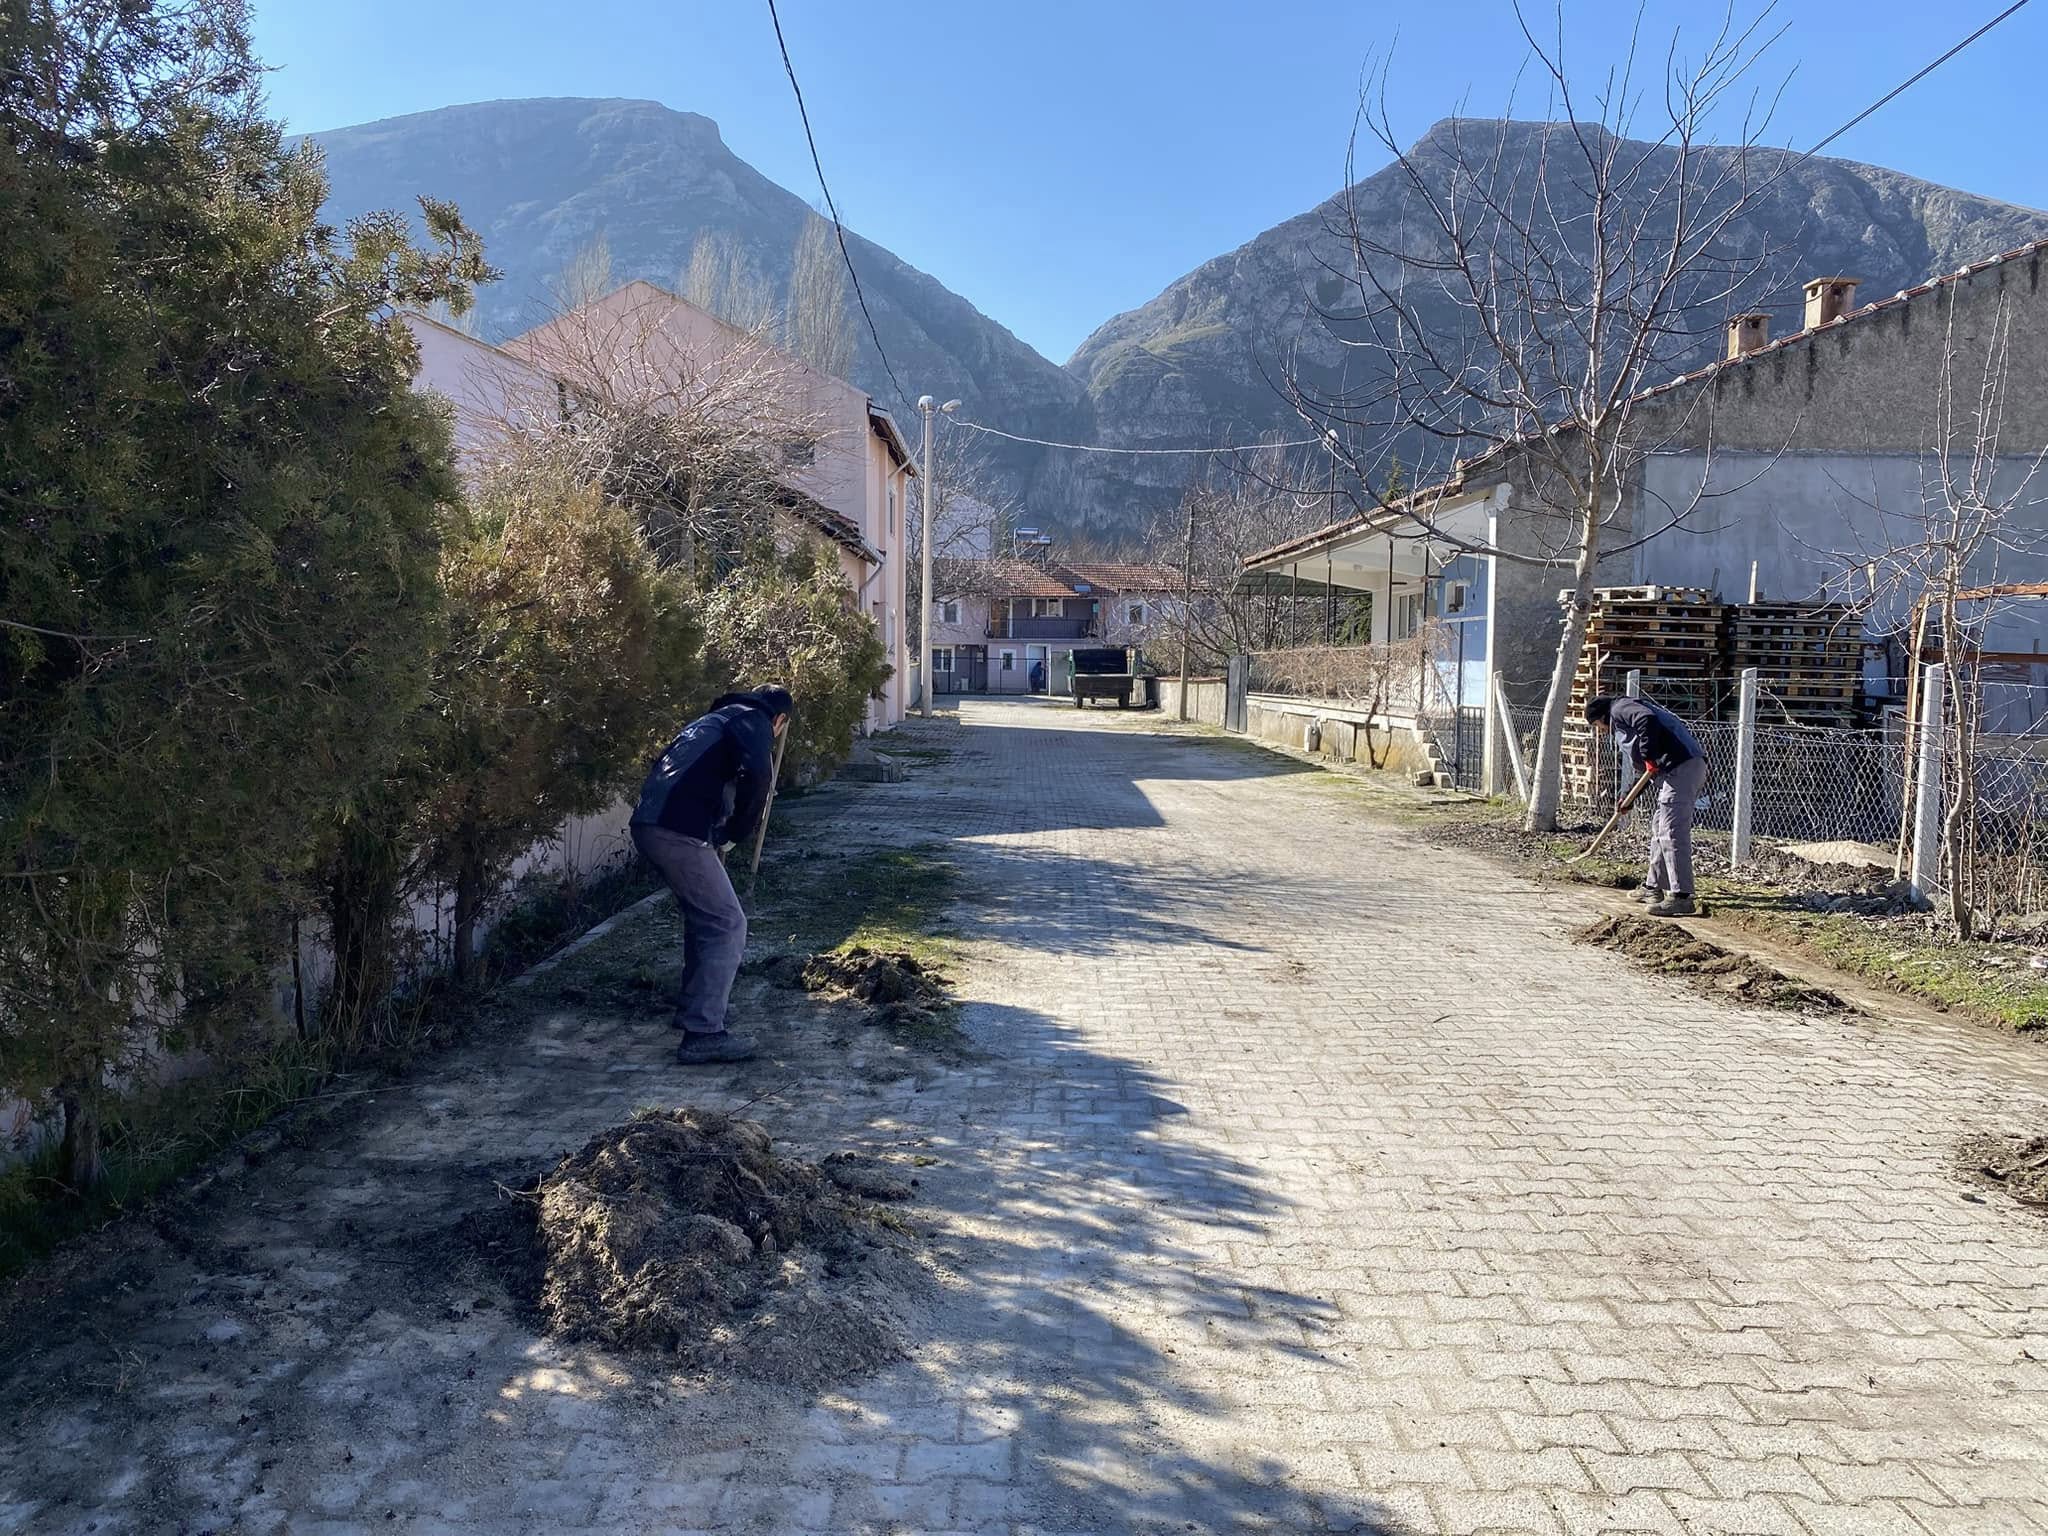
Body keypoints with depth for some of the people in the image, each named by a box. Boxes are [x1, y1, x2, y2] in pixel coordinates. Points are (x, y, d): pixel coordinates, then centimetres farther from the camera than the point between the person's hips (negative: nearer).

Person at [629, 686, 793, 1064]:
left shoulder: (716, 718, 29)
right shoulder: (752, 720, 2)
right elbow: (758, 773, -18)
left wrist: (719, 834, 27)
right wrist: (736, 832, -5)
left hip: (649, 824, 9)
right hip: (679, 833, -9)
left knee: (702, 916, 25)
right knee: (727, 925, -2)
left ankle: (691, 1006, 35)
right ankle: (703, 1032, -3)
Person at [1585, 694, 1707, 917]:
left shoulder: (1620, 709, 1)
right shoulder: (1622, 721, 30)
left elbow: (1648, 720, -22)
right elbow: (1645, 769, 32)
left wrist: (1649, 757, -18)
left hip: (1681, 767, -11)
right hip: (1690, 766, 11)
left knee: (1672, 833, -12)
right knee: (1659, 829, 19)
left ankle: (1681, 897, -14)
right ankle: (1654, 887, 28)